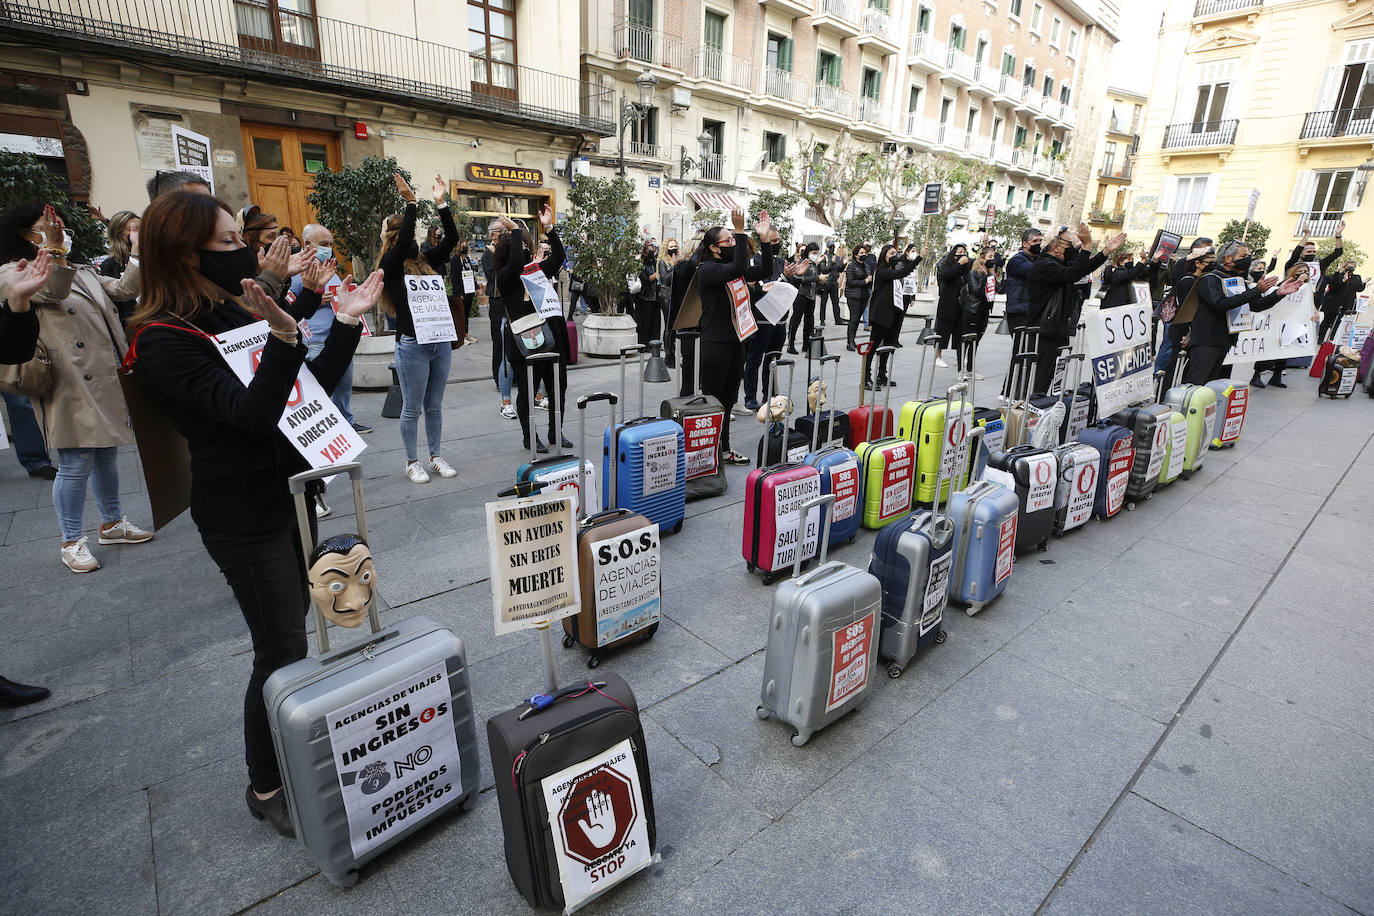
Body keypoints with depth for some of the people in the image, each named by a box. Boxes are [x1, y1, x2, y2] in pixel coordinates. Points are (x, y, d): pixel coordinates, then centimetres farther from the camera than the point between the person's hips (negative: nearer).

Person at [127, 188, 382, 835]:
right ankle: (265, 788, 24)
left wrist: (347, 321, 5)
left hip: (291, 493, 8)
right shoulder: (164, 340, -15)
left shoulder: (239, 311, 11)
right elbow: (250, 412, -27)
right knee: (283, 652, 1)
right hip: (245, 517, -8)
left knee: (294, 632, 17)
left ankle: (293, 762, 37)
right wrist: (284, 337, -41)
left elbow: (310, 386, 13)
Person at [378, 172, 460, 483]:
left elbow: (451, 239, 4)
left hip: (441, 341, 5)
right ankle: (412, 462, 18)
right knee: (412, 408, 5)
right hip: (412, 345, -5)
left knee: (434, 405, 14)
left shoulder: (426, 261, 11)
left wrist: (442, 203, -1)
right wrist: (411, 203, -19)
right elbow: (404, 242, -20)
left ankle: (436, 456, 26)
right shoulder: (389, 266, -4)